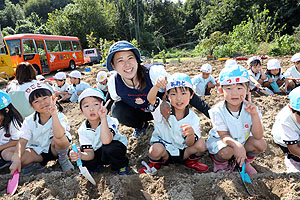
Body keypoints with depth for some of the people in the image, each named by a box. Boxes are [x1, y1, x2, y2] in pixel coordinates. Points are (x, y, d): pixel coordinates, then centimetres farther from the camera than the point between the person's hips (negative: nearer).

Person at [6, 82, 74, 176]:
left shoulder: (60, 116, -17)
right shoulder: (29, 121, -5)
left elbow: (59, 135, -37)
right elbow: (22, 142, -13)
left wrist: (54, 114, -41)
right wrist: (17, 160, -28)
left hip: (54, 150, -3)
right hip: (36, 152, 3)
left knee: (59, 138, -36)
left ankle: (63, 160, -8)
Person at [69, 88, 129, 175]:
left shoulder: (110, 121, -26)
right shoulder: (83, 130, -14)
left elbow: (106, 141, -46)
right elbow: (90, 153, -16)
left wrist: (103, 118, -47)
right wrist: (80, 155, -39)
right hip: (99, 153, 4)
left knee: (108, 148, -35)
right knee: (86, 163, -20)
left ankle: (122, 165, -5)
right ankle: (99, 164, 14)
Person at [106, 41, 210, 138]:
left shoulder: (154, 73, -35)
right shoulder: (113, 83, -25)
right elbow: (110, 101, -1)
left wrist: (210, 112, -30)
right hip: (140, 113, 2)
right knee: (116, 110, -26)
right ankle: (141, 125, 6)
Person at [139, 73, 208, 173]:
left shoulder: (193, 117, -10)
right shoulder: (164, 109, -13)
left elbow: (189, 144, -13)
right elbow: (150, 98, -34)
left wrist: (191, 134, -36)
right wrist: (157, 86, -55)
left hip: (183, 151, 2)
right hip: (164, 147, -2)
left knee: (201, 145, -20)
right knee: (156, 150, -34)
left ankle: (191, 161, 12)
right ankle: (154, 164, 3)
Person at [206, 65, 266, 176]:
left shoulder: (250, 108, -18)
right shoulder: (217, 111, -26)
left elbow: (258, 136, -22)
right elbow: (224, 136, -22)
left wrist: (254, 115, -36)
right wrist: (237, 145, -44)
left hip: (243, 139, 4)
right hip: (220, 140, -3)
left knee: (261, 144, -19)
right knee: (226, 152, -32)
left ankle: (245, 161, 11)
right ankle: (219, 162, 5)